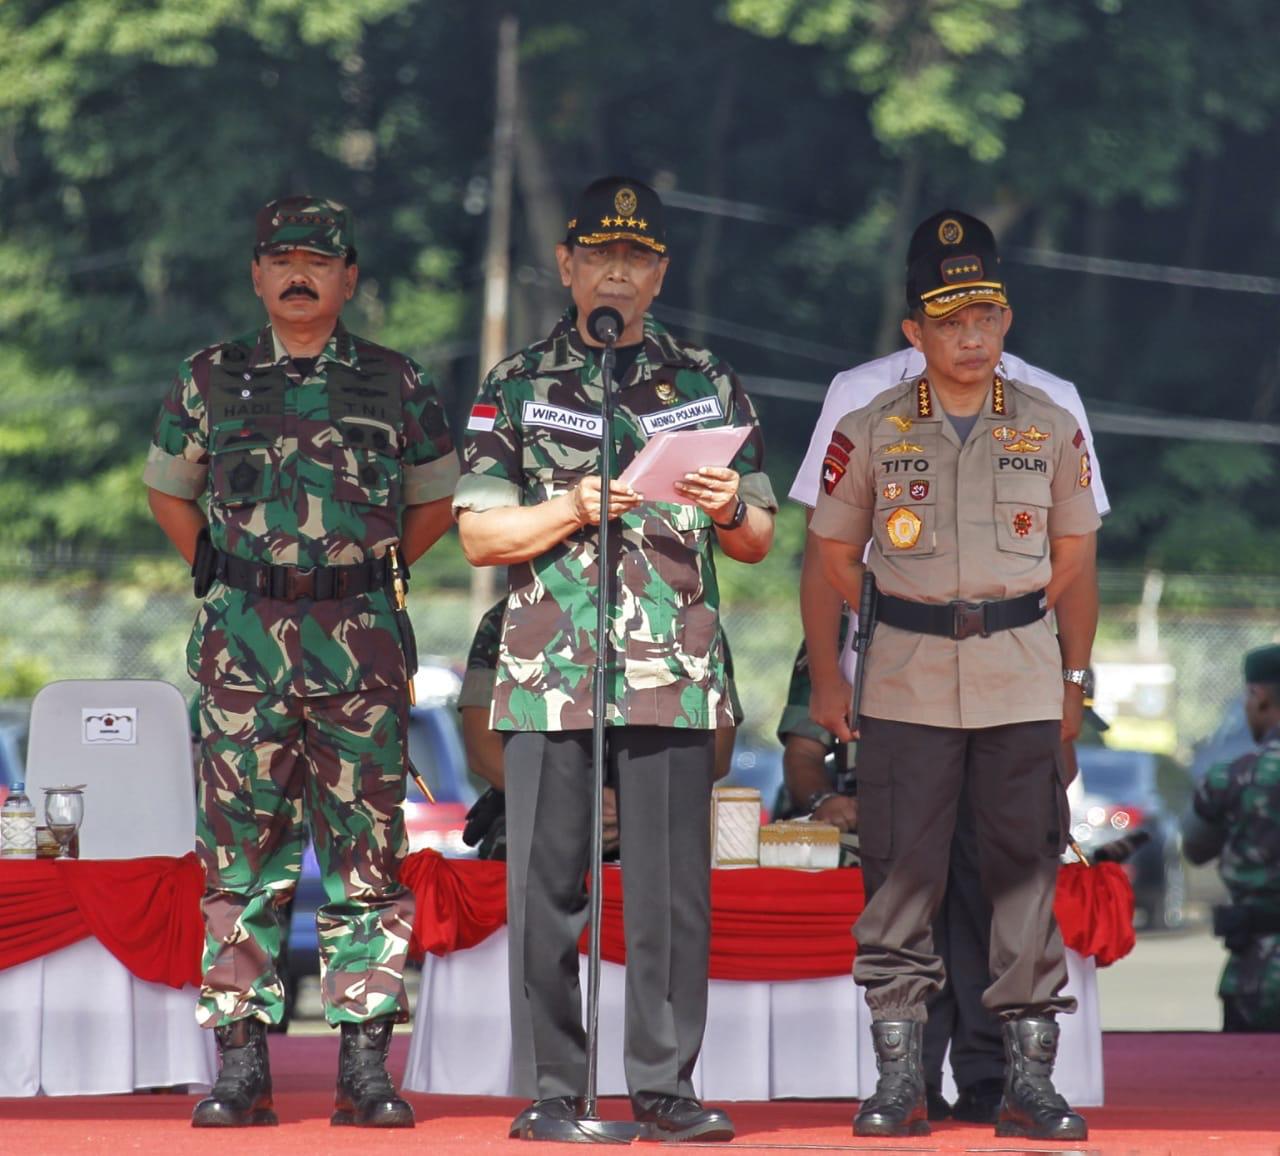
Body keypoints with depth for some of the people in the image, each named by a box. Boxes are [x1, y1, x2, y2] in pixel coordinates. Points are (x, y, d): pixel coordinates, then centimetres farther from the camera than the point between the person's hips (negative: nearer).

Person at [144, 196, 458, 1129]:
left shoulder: (396, 384, 6)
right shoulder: (212, 380, 7)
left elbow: (435, 500, 18)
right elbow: (170, 490, 20)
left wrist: (364, 577, 12)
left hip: (361, 641, 0)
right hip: (243, 643, 0)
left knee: (367, 852, -1)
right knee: (243, 852, -1)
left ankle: (366, 1068, 3)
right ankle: (241, 1067, 2)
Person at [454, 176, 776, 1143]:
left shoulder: (708, 385, 13)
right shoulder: (518, 387, 9)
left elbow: (759, 542, 14)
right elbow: (479, 533, 3)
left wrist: (728, 509, -8)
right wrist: (577, 508, -12)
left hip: (675, 675, 1)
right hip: (549, 672, -1)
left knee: (673, 887, -1)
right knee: (547, 888, -1)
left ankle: (666, 1084, 6)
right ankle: (552, 1090, 5)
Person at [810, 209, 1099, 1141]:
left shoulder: (1054, 431, 5)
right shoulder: (870, 433, 2)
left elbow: (1074, 560, 11)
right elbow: (836, 558, 9)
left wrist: (1074, 678, 10)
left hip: (1023, 685, 1)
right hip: (907, 687, -1)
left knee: (1027, 875, 1)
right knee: (899, 878, -1)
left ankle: (1031, 1079, 6)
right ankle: (899, 1080, 4)